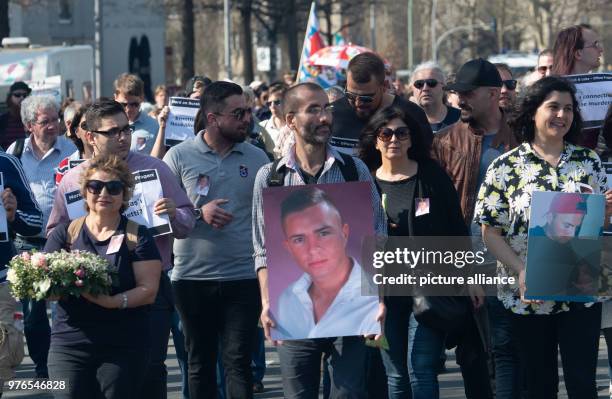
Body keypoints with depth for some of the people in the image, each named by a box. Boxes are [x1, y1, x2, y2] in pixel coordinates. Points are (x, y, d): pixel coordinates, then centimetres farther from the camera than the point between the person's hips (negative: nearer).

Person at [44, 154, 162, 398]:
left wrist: (114, 301, -22)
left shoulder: (137, 236, 5)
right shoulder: (65, 234, 10)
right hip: (69, 345, 1)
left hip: (124, 348, -1)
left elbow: (148, 290, -3)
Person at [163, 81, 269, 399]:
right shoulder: (179, 156, 0)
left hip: (244, 278, 0)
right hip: (193, 276, 0)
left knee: (238, 361, -4)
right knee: (200, 362, 10)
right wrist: (199, 214, -16)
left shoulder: (256, 158, 6)